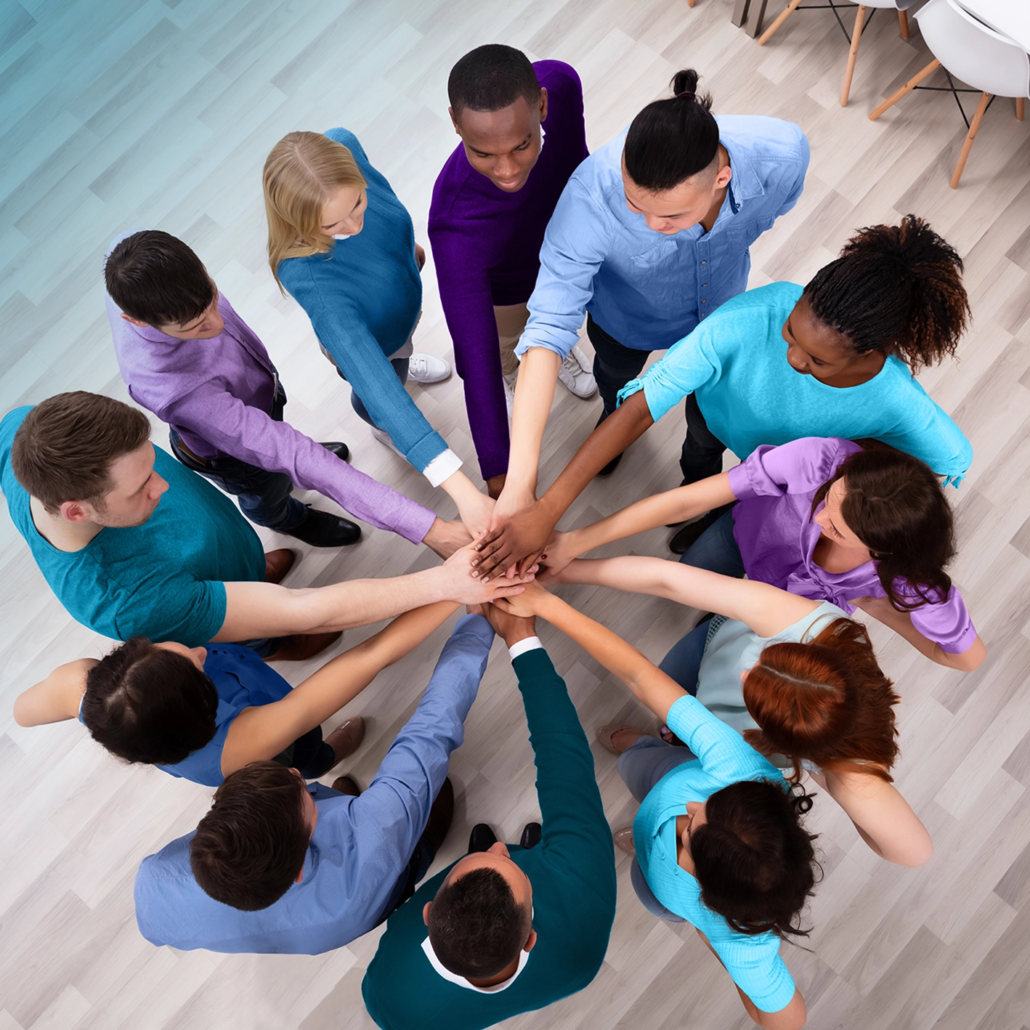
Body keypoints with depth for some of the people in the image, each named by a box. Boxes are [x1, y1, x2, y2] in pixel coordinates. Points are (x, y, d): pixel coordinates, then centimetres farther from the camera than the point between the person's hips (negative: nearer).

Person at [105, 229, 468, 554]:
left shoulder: (136, 253, -32)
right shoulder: (174, 390, -50)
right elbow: (296, 459, -51)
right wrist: (426, 527, -54)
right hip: (230, 451, -4)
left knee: (275, 435, 36)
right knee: (269, 491, 30)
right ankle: (288, 519, 64)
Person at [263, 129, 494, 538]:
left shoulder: (341, 149, -34)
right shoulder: (308, 278, -49)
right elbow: (375, 387, -54)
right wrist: (461, 491, -60)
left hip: (405, 300, 5)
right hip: (364, 341, -4)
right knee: (376, 402, 30)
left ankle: (402, 361, 76)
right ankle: (383, 431, 67)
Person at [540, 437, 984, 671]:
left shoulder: (914, 582, -41)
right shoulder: (821, 457, -45)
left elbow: (969, 657, -19)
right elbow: (686, 501, -41)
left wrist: (879, 606, -27)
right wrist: (577, 542, -41)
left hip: (806, 604, 0)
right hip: (756, 529, 1)